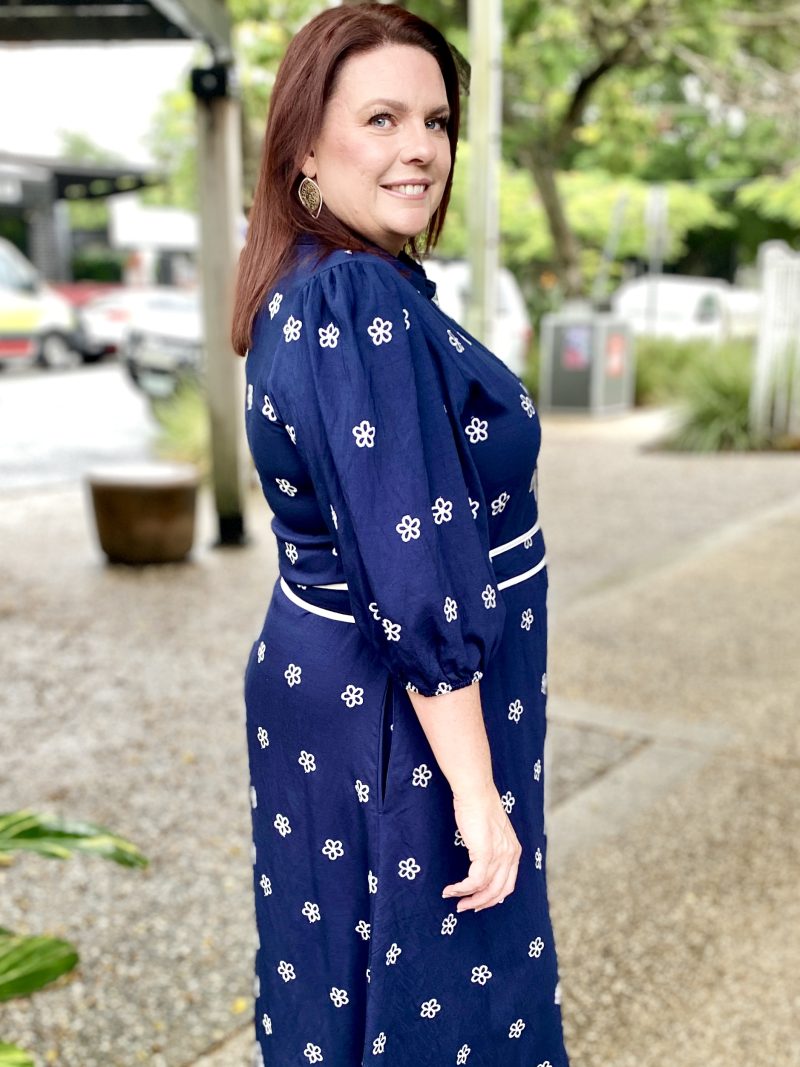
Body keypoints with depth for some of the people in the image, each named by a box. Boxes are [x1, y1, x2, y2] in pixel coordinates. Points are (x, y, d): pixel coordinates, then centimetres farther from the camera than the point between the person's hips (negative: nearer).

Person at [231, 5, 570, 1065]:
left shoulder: (300, 293, 5)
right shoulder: (364, 304, -25)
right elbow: (418, 579, -28)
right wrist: (475, 787, -23)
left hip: (323, 688, 9)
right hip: (407, 729, -9)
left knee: (336, 974, 25)